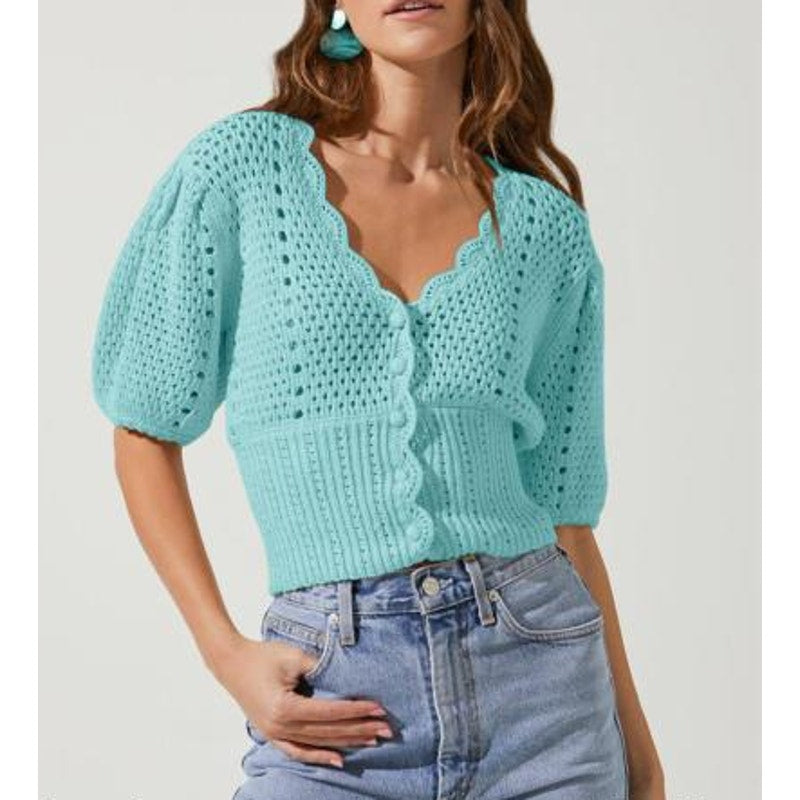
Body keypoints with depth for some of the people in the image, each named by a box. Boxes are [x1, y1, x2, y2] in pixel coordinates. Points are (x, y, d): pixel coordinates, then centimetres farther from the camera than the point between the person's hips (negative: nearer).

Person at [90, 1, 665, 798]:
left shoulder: (550, 227, 8)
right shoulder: (240, 165, 0)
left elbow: (561, 505, 12)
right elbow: (147, 432, 5)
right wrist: (225, 652, -6)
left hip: (537, 677, 2)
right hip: (337, 717, -2)